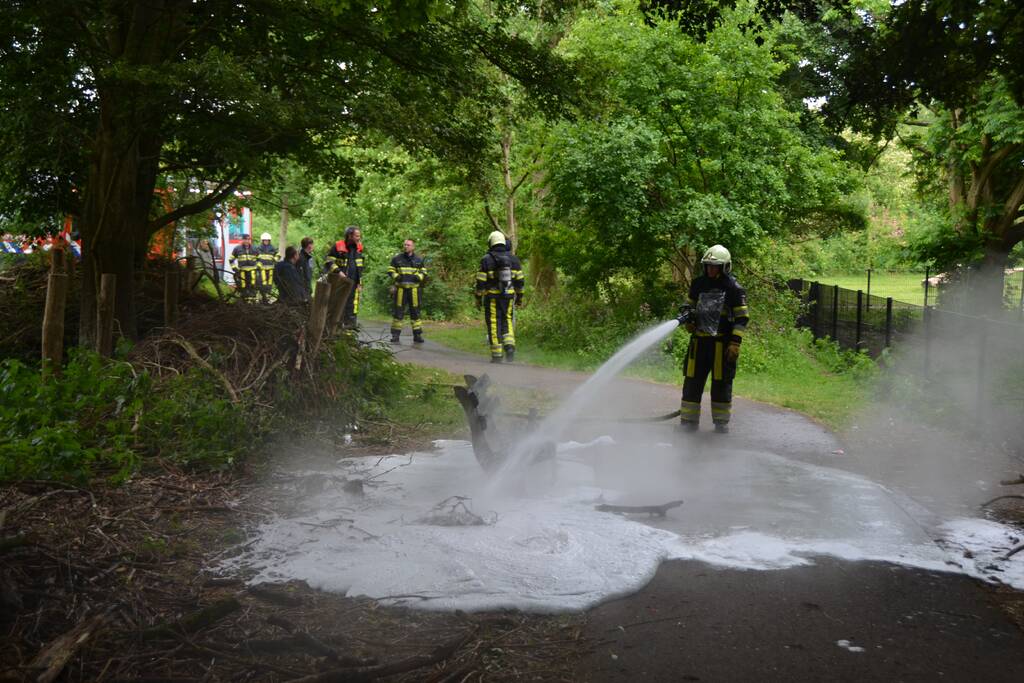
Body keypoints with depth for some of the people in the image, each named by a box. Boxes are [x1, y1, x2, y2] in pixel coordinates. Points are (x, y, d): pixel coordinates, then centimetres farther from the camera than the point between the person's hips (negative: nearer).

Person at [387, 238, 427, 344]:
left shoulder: (418, 259, 8)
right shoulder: (397, 258, 5)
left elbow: (423, 271, 15)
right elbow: (390, 270, 9)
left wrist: (419, 276, -6)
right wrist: (396, 276, -11)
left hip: (414, 288, 1)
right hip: (400, 288, -1)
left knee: (415, 311, 3)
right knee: (398, 311, 0)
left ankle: (417, 335, 9)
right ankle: (395, 335, 7)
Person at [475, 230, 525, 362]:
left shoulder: (486, 260, -7)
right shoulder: (513, 258, 4)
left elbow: (481, 282, -8)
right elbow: (520, 280, 5)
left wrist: (478, 298, 0)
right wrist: (519, 296, 13)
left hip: (492, 297, -3)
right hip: (508, 296, 3)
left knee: (494, 324, 2)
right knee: (507, 321, 16)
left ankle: (497, 355, 1)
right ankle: (509, 345, -6)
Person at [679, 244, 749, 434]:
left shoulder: (734, 288, -5)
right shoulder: (698, 284, 9)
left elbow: (742, 317, -5)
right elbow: (690, 306, 23)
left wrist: (735, 343, -12)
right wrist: (688, 321, 3)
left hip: (722, 342, -4)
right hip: (699, 340, 4)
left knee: (721, 382, 4)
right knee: (692, 380, 4)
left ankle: (721, 421, 17)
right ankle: (689, 420, 12)